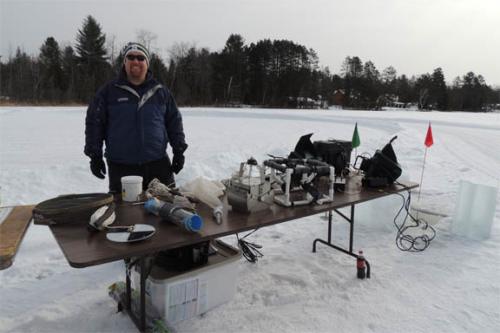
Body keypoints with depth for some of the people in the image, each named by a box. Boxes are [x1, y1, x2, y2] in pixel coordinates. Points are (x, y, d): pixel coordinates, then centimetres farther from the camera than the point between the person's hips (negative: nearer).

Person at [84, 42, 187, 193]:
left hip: (158, 164, 2)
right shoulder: (109, 91, 4)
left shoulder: (160, 91, 9)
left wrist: (179, 150, 6)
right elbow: (94, 123, 5)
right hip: (120, 167, -1)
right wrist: (95, 155, 0)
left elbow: (174, 122, 12)